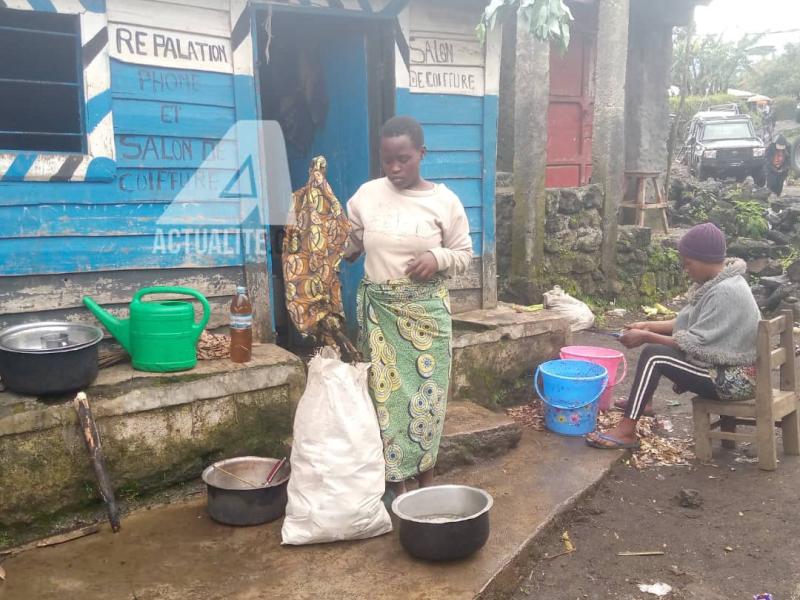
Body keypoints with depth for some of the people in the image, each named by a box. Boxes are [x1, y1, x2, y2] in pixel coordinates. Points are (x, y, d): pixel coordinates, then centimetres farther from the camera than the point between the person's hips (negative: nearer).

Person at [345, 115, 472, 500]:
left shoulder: (444, 201, -4)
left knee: (426, 392, 5)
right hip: (379, 310, 1)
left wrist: (438, 257, -17)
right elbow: (348, 247, 9)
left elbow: (464, 255, 3)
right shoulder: (367, 195, 0)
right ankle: (395, 482, 19)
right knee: (385, 391, 5)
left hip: (426, 310, -1)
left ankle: (426, 478, 23)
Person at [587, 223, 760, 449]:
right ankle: (641, 402, 25)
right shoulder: (718, 282, 6)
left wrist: (646, 337, -19)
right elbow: (687, 322, 12)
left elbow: (695, 344, -25)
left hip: (733, 379, -10)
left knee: (654, 355, -21)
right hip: (725, 366, 10)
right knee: (656, 341, 13)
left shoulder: (726, 292, -25)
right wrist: (649, 327, 1)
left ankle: (626, 431, -18)